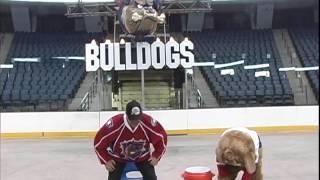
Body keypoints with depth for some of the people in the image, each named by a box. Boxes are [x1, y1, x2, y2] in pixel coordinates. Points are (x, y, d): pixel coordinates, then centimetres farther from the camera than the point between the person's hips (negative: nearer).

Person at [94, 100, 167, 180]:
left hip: (143, 156, 2)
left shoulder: (148, 122, -29)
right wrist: (106, 160, -16)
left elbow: (161, 137, -11)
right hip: (118, 157, -1)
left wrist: (156, 156, -9)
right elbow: (99, 141, -20)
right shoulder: (114, 123, -35)